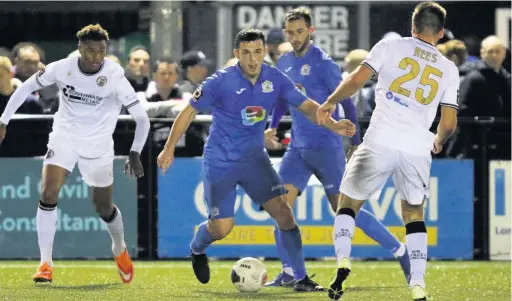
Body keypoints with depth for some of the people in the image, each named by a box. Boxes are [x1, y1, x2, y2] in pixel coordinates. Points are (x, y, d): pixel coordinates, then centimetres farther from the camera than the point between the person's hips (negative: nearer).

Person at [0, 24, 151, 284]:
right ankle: (45, 263, -10)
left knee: (104, 208, 9)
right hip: (64, 137, 1)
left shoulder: (114, 77, -21)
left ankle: (120, 249, 41)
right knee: (48, 194, -17)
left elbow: (141, 118, -17)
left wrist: (135, 153, -26)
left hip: (98, 145, -1)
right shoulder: (61, 69, -15)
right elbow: (26, 87, 2)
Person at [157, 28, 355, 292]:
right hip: (220, 162, -3)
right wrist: (169, 149, -10)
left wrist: (334, 125, -20)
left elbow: (306, 105, -3)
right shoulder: (221, 81, -17)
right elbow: (190, 111, -9)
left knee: (282, 210, -12)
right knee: (221, 228, -5)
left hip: (254, 158, 4)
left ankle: (301, 278, -5)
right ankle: (196, 250, 33)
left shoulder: (275, 79, -6)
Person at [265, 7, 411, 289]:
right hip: (298, 147, 7)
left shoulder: (323, 63, -12)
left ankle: (400, 250, 4)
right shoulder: (284, 63, 9)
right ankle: (288, 272, 2)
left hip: (326, 147, -7)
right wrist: (272, 126, 9)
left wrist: (355, 143, -7)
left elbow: (347, 102, -8)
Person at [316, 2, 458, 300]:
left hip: (381, 142, -2)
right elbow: (449, 123, 13)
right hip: (418, 148, 2)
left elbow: (358, 79, -4)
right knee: (414, 213, 19)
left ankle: (343, 262, -6)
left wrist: (330, 103, 11)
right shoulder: (449, 69, 14)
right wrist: (438, 141, 34)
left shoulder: (391, 47, 7)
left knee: (349, 202, 15)